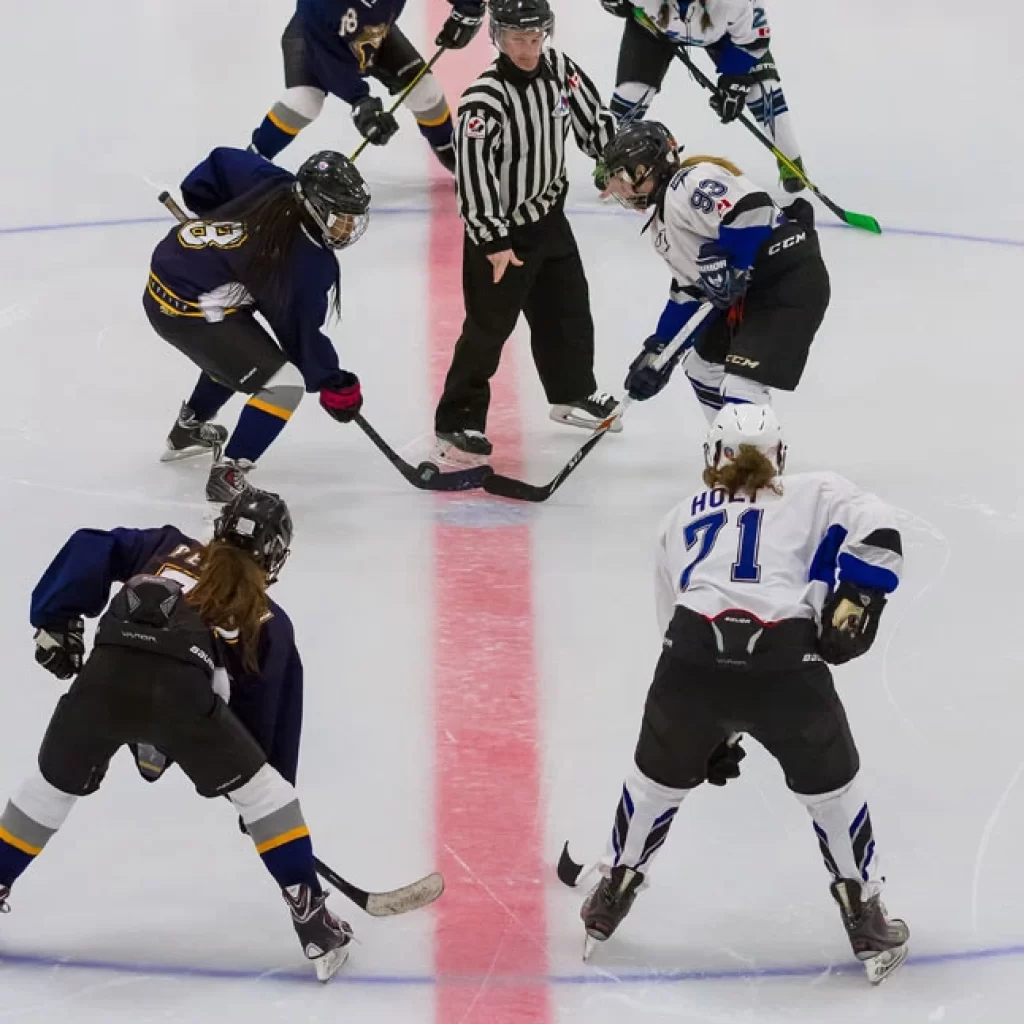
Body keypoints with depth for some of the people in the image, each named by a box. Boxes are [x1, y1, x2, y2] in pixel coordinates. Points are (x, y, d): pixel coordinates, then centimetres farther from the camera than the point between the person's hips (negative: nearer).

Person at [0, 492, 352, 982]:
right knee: (262, 788, 18)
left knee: (52, 785, 29)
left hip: (103, 676, 2)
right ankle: (310, 917, 13)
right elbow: (266, 713, 30)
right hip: (179, 689, -2)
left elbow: (89, 550, 17)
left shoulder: (168, 548, 31)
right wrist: (258, 799, 40)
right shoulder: (268, 622, 27)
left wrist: (56, 621, 20)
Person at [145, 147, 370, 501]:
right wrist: (334, 385, 4)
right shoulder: (311, 265, -21)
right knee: (284, 383, -10)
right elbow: (301, 333, -11)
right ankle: (227, 476, -6)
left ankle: (188, 431, 56)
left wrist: (216, 215, 27)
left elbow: (222, 162, 10)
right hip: (188, 312, -9)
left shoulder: (276, 185, -4)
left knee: (239, 349, 36)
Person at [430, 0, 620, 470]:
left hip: (548, 216, 7)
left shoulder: (559, 69, -6)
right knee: (489, 326, -4)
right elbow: (473, 171, -28)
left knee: (568, 307, 21)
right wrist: (492, 242, -26)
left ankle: (573, 393, 42)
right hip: (500, 228, -7)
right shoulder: (485, 98, -27)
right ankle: (457, 425, 4)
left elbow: (593, 119, 8)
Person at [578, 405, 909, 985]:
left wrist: (710, 731, 38)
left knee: (660, 779, 28)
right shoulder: (815, 495, 21)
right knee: (831, 787, 20)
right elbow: (876, 531, 0)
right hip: (786, 664, -2)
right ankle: (868, 927, 27)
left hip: (694, 656, 2)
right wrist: (853, 605, 3)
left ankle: (609, 902, 42)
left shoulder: (682, 520, 31)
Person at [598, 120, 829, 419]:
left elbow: (751, 208, -28)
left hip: (792, 281, -12)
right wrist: (659, 350, 19)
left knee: (740, 384, -21)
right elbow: (689, 291, 23)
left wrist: (730, 268, -24)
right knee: (702, 362, 25)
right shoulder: (661, 223, 20)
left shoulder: (688, 184, -14)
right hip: (751, 292, 12)